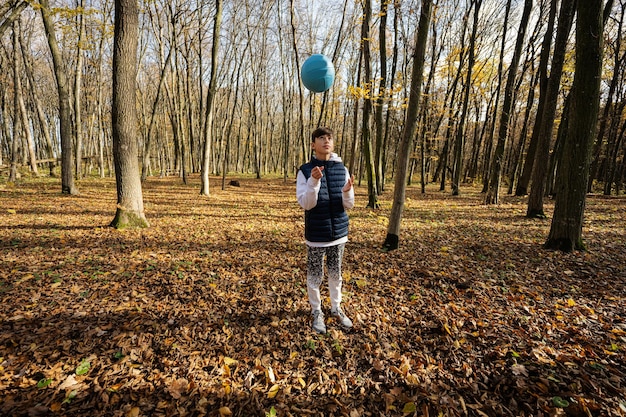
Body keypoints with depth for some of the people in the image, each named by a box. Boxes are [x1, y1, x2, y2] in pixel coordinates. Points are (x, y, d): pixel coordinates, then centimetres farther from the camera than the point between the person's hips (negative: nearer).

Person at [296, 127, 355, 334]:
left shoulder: (342, 169, 0)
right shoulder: (305, 170, -8)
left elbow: (349, 205, 1)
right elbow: (305, 204, -15)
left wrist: (347, 191, -21)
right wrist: (314, 181, -29)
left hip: (339, 232, 3)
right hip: (316, 234, -3)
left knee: (336, 274, 17)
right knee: (315, 276, 10)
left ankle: (336, 308, 36)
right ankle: (316, 312, 29)